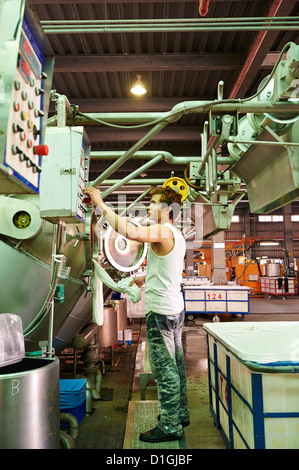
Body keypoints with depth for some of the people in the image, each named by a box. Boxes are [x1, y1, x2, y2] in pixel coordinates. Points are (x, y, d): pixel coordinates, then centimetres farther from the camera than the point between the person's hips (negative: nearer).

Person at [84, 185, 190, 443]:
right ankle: (180, 414, 34)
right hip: (175, 308, 10)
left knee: (164, 369, 1)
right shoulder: (177, 235, 14)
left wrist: (101, 204, -25)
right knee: (175, 365, 19)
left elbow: (130, 231, -34)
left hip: (161, 312, -10)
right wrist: (148, 278, 26)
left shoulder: (163, 232, -18)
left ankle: (170, 426, 14)